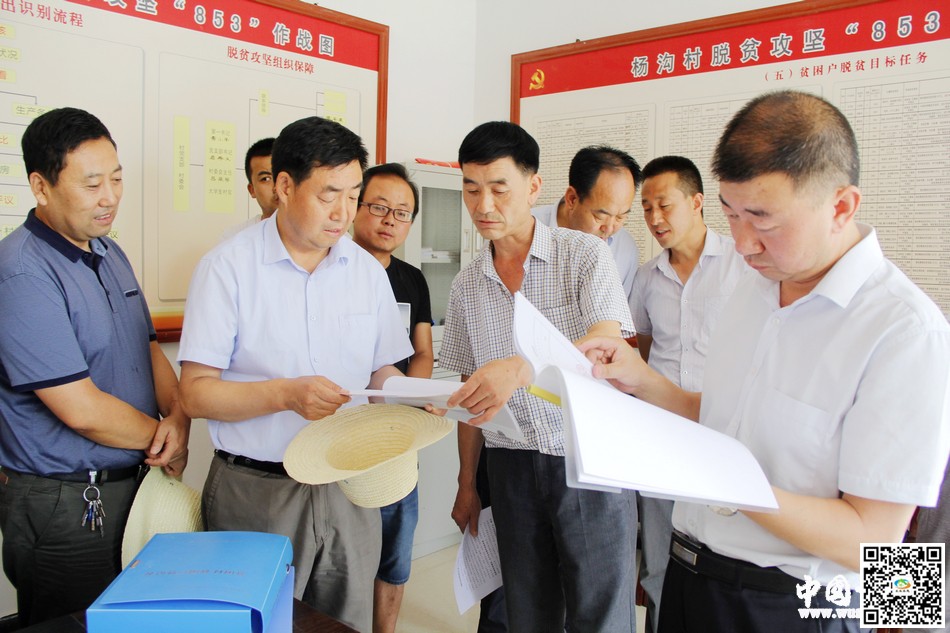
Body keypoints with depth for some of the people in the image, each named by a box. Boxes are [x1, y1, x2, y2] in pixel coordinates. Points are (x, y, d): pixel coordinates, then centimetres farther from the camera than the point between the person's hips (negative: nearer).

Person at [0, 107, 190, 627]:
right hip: (64, 504, -8)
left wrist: (178, 416, -7)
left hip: (132, 485, 8)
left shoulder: (109, 253, 8)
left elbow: (148, 348, 12)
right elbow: (82, 410, -24)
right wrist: (164, 440, -9)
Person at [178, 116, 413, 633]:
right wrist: (286, 393, -23)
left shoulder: (368, 270, 6)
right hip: (255, 491, -3)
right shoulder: (229, 266, -7)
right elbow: (195, 393, -9)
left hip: (348, 491, 4)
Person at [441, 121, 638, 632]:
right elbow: (472, 390, 12)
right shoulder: (467, 285, 6)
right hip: (512, 467, 4)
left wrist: (521, 368, -37)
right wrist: (466, 484, 13)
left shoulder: (584, 254, -6)